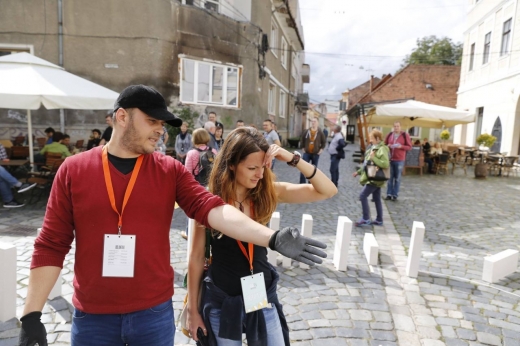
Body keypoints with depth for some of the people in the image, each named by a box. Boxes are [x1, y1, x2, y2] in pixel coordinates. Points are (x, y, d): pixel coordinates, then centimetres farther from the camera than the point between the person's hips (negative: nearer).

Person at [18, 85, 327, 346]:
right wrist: (32, 314, -3)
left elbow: (212, 209, -18)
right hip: (92, 316, 0)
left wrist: (272, 237, -31)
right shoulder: (73, 169, -4)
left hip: (154, 311, 0)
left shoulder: (171, 171, -4)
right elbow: (51, 246, -1)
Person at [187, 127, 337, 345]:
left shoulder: (269, 192, -9)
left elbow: (328, 191, -12)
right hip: (221, 299, -2)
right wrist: (193, 310, -1)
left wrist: (293, 160, -25)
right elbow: (196, 257, -6)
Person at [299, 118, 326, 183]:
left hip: (316, 154, -1)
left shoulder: (320, 132, -5)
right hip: (306, 153, 1)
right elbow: (302, 140, 11)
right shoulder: (306, 131, -2)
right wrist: (303, 148, 6)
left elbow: (324, 141, 3)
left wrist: (321, 149, -4)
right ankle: (302, 183, 2)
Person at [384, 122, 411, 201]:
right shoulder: (389, 135, 6)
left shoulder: (405, 135, -3)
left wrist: (401, 146, -18)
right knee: (390, 177, 6)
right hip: (390, 159, 3)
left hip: (399, 160, -3)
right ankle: (389, 194, 12)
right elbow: (385, 144, 16)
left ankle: (395, 195, 9)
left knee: (397, 178, 3)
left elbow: (409, 147, -2)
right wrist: (388, 146, -7)